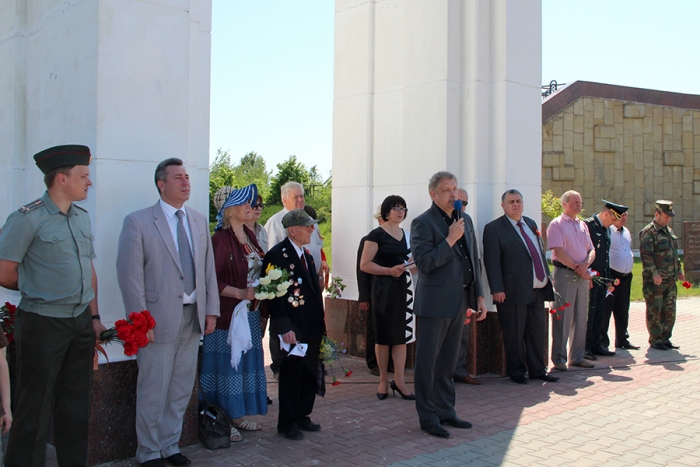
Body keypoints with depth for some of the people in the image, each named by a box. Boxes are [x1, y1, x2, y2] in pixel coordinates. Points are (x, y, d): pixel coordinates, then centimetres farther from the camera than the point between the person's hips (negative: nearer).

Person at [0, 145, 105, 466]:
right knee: (34, 411, 5)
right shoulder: (27, 219, -11)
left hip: (81, 324, 6)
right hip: (43, 326, -6)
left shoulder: (82, 217, 10)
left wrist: (94, 316, 10)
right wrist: (38, 291, 4)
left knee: (76, 407, 15)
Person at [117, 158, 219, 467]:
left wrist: (211, 310, 7)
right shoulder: (138, 222, -6)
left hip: (193, 317, 5)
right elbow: (129, 274, -9)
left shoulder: (200, 221, 11)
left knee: (181, 389, 14)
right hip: (159, 318, -5)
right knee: (153, 391, 5)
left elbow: (209, 268, 12)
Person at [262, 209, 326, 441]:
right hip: (292, 330, -8)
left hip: (312, 328, 8)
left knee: (310, 376, 14)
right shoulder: (277, 255, -12)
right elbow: (274, 295, -17)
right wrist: (284, 328, -21)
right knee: (291, 376, 4)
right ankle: (287, 423, 18)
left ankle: (302, 417, 28)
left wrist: (321, 322, 14)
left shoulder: (307, 255, 15)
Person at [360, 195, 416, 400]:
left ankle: (399, 380, 11)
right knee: (384, 336, 3)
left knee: (402, 335, 4)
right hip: (384, 288, -5)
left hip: (404, 287, 6)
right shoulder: (376, 235, -6)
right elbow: (364, 265, -11)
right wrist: (390, 271, -20)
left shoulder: (406, 234, 13)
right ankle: (384, 380, 16)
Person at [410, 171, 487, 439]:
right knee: (427, 363, 3)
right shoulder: (423, 223, -11)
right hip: (435, 303, -7)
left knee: (448, 362, 17)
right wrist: (450, 239, -20)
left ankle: (446, 412, 29)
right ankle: (428, 417, 14)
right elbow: (424, 263, -19)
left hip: (459, 301, 7)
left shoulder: (465, 221, 12)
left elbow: (474, 260, 16)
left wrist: (479, 295, 12)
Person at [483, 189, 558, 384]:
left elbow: (541, 251, 21)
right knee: (514, 335, 3)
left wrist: (547, 276, 15)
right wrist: (497, 289, -18)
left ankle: (537, 370, 25)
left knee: (538, 333, 13)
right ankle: (516, 371, 18)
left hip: (537, 289, 7)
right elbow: (492, 261, -12)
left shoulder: (531, 224, 16)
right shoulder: (494, 228, -5)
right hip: (513, 292, -6)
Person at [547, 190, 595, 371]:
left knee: (580, 317, 10)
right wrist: (576, 267, -13)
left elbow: (592, 250, 13)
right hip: (564, 273, -7)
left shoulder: (583, 225, 16)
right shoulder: (556, 224, -4)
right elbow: (558, 251, -13)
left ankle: (577, 356, 20)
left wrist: (586, 264, -7)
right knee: (562, 317, -4)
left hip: (582, 275, 7)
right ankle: (558, 358, 4)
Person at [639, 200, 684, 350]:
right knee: (654, 311, 0)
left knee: (670, 311, 11)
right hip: (655, 281, -8)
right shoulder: (648, 232, -11)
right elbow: (646, 255, -18)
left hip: (670, 280, 8)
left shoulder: (669, 231, 17)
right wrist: (654, 273, -23)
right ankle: (655, 340, 9)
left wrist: (679, 269, 20)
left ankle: (665, 338, 22)